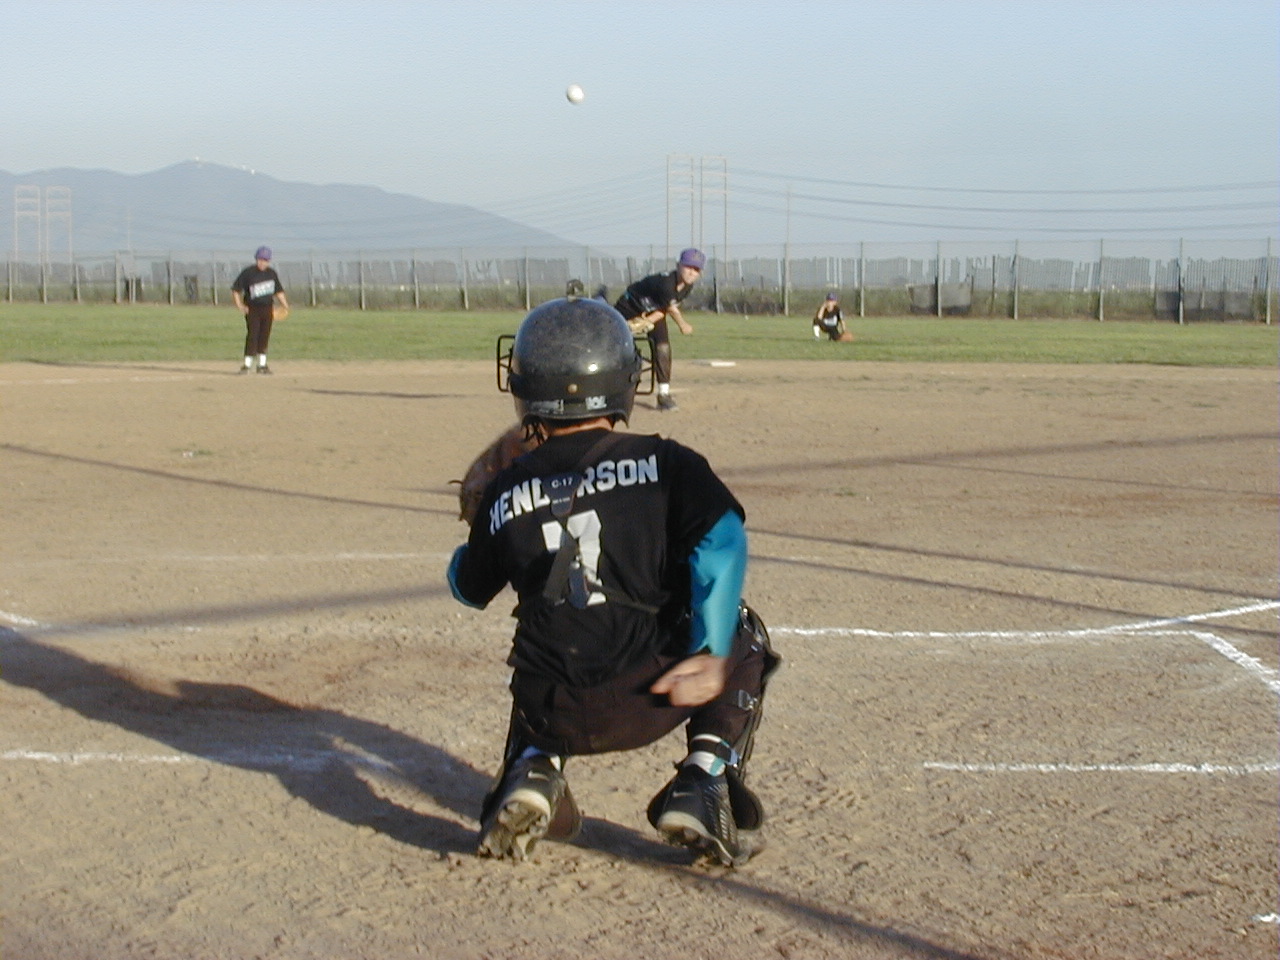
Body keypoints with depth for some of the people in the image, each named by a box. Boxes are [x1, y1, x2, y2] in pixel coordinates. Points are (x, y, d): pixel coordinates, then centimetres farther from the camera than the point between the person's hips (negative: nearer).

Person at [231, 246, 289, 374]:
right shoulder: (248, 272, -8)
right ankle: (247, 365, -7)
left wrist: (284, 305, 5)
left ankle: (262, 365, 15)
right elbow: (235, 289, -5)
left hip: (267, 308, 4)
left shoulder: (272, 273, 6)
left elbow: (278, 290, 16)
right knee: (252, 335, -11)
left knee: (264, 336, 7)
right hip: (252, 309, -4)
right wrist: (239, 305, -15)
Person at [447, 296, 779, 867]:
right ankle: (704, 782, 8)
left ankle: (533, 771, 8)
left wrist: (472, 541, 45)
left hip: (556, 716, 3)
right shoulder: (663, 463, 0)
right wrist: (713, 656, -15)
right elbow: (722, 541, -15)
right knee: (742, 637, 26)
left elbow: (469, 589, 23)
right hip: (648, 699, -3)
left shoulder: (505, 495, 7)